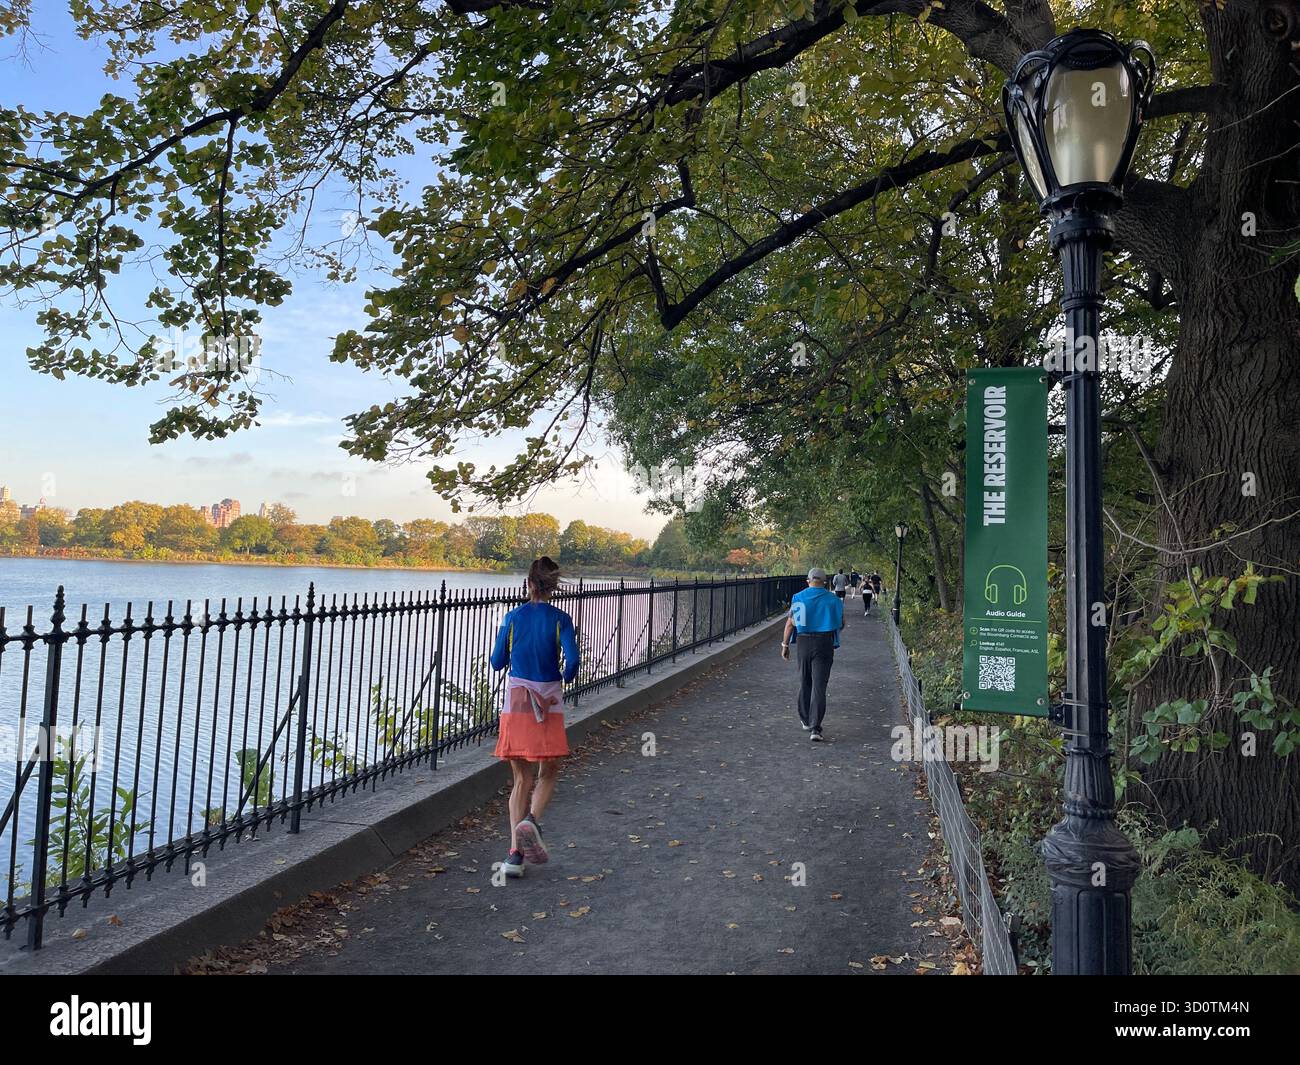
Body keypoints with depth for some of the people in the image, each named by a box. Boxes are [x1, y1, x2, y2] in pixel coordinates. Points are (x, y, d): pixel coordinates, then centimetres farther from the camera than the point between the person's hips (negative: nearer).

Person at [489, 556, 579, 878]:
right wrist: (564, 681, 6)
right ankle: (532, 820, -12)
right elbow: (572, 660, -14)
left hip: (516, 701, 2)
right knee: (548, 773, 15)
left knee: (521, 779, 10)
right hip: (549, 701, -2)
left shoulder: (513, 617, 0)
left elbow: (497, 662, 5)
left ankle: (515, 853, 6)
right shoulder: (560, 620, -5)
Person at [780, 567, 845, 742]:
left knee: (804, 683, 18)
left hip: (803, 642, 1)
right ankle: (815, 728, -11)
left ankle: (805, 720, 30)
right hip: (825, 644, -1)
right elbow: (841, 624, 7)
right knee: (819, 686, -3)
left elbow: (790, 623, -3)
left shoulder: (798, 598, 0)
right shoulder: (833, 600, -1)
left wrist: (785, 645, 5)